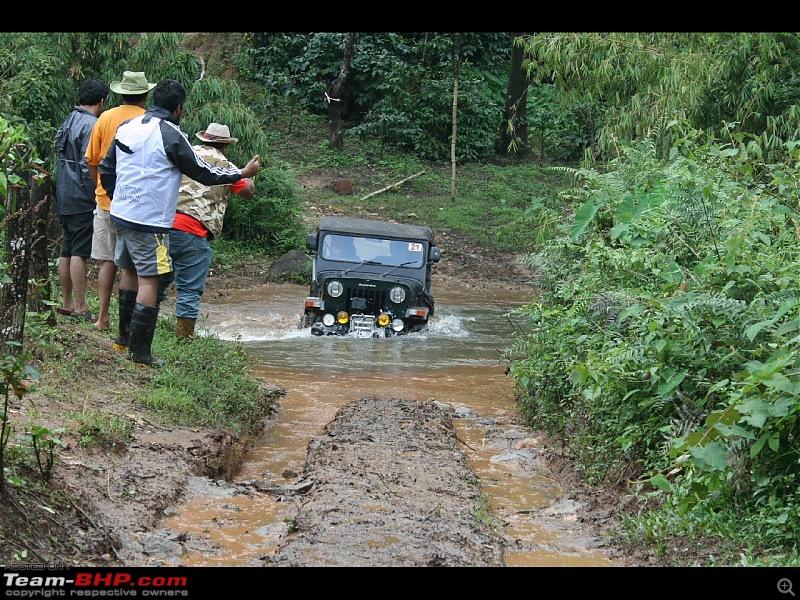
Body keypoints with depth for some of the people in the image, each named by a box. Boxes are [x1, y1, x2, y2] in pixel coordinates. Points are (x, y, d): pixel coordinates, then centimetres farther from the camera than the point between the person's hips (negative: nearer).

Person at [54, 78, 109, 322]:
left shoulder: (69, 121, 13)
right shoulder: (91, 125, -14)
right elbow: (88, 165, -19)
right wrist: (95, 196, -12)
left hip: (64, 196, 9)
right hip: (82, 197, -9)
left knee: (67, 250, 13)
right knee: (79, 252, -8)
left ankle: (66, 303, 20)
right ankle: (80, 308, -8)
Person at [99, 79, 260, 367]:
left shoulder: (127, 127, 9)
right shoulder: (170, 135, -14)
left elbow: (105, 169, 16)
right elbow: (202, 172, -8)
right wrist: (242, 173, 3)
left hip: (120, 214, 8)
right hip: (149, 222, -8)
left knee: (129, 271, 22)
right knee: (149, 281, -3)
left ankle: (125, 336, 34)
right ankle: (140, 352, -2)